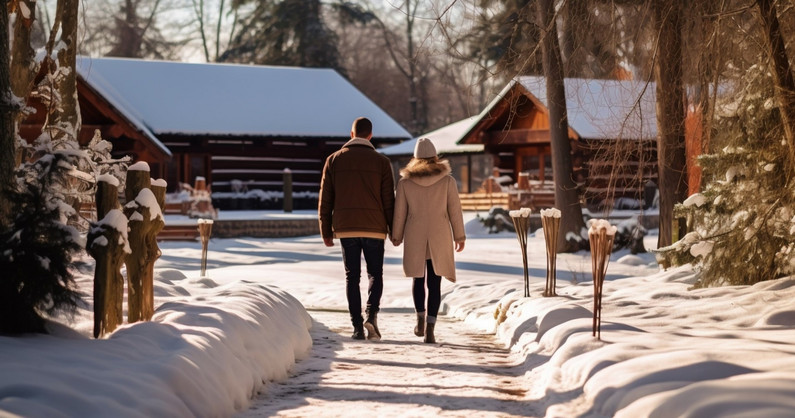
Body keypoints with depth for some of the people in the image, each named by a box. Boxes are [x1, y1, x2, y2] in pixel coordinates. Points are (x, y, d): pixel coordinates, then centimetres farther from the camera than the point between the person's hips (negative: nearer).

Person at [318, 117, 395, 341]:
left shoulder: (334, 160, 4)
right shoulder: (381, 161, 1)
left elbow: (325, 199, 4)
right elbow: (388, 200, -1)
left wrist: (326, 231, 10)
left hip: (345, 228, 1)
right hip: (374, 228, -1)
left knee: (352, 277, 8)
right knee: (375, 274, 11)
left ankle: (357, 326, 2)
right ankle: (372, 314, -13)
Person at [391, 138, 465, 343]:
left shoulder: (405, 181, -1)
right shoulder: (447, 181, -3)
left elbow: (400, 212, 3)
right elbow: (455, 210, 0)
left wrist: (396, 236, 14)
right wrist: (459, 236, 9)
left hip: (414, 237, 1)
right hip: (439, 238, -1)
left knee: (418, 279, 19)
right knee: (434, 282, -1)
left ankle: (421, 319, 29)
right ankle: (429, 328, -8)